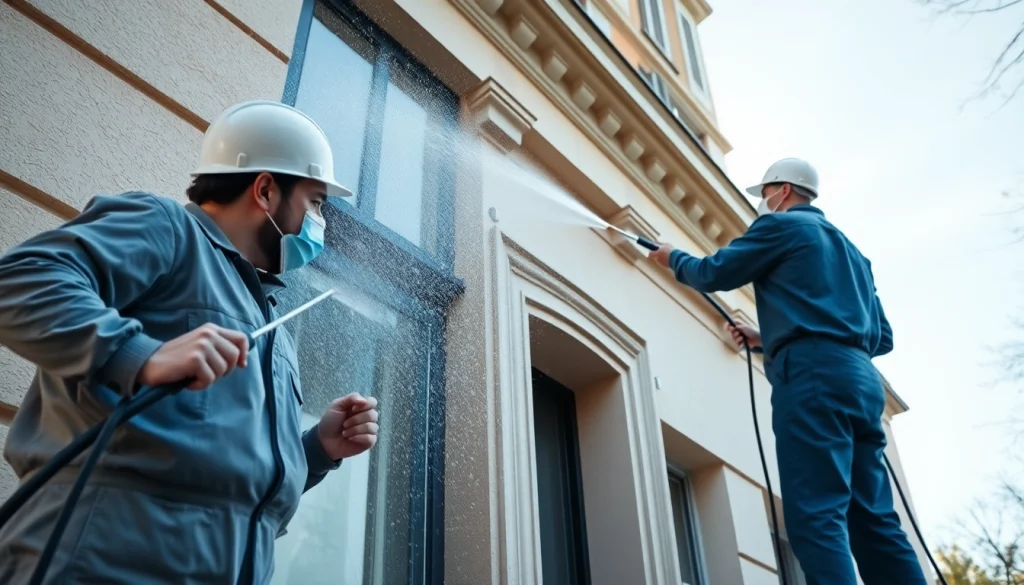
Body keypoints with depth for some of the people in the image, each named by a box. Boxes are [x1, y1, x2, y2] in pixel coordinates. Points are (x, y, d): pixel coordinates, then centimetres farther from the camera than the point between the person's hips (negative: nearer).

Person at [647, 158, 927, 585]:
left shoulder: (781, 224, 8)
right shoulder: (850, 249, 31)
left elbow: (713, 274, 9)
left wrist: (673, 258, 32)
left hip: (814, 375, -8)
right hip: (860, 378, 8)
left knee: (816, 515, -14)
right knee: (874, 520, 5)